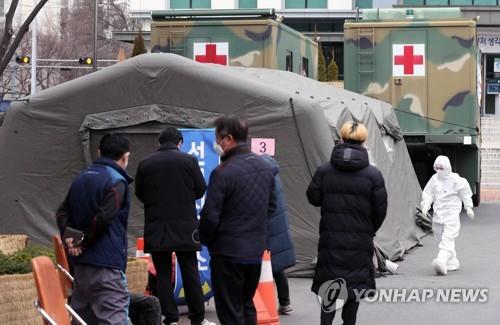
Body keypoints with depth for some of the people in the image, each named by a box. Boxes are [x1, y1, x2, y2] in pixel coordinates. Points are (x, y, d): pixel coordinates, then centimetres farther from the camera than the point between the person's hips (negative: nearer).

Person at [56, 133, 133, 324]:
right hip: (106, 265, -8)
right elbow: (103, 218, -19)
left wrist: (68, 238, 0)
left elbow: (62, 212, 14)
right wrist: (83, 242, -6)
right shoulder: (116, 182, -10)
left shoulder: (81, 178, 15)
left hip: (79, 264, 8)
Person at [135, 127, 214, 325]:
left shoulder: (145, 164, -2)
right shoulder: (189, 160, -6)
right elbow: (200, 190, 1)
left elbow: (139, 194, 7)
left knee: (163, 274, 6)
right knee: (190, 272, 8)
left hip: (156, 228, 1)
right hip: (185, 227, 0)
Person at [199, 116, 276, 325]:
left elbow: (210, 216, -17)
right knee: (247, 305, 20)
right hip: (257, 251, 7)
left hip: (228, 253, -7)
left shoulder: (223, 172, -19)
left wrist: (205, 239, 1)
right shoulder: (265, 168, 6)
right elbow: (271, 206, 15)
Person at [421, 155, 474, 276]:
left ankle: (442, 262, -32)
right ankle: (452, 263, 24)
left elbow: (465, 193, 4)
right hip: (438, 213, 6)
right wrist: (426, 204, -4)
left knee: (448, 238, -17)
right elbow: (428, 193, 12)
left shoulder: (455, 180, -6)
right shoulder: (434, 179, 6)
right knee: (440, 238, 11)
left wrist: (468, 207, 5)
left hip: (452, 213, -6)